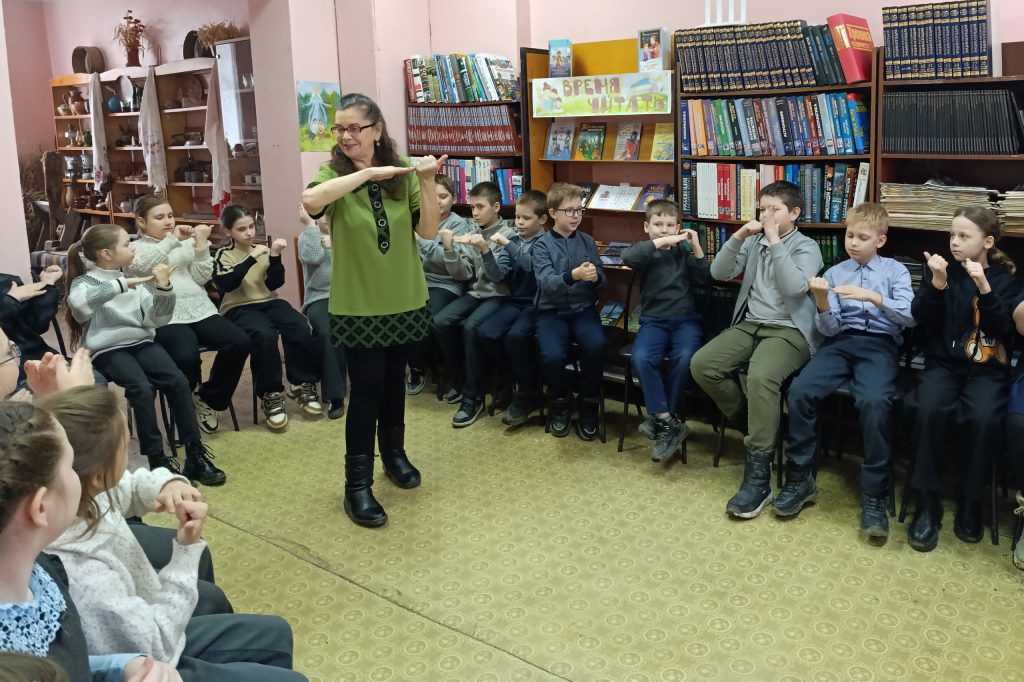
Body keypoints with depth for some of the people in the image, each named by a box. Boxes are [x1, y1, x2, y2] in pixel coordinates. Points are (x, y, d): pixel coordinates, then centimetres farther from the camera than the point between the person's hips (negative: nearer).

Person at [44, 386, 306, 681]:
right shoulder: (82, 576, -41)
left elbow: (129, 487, 6)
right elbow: (158, 647, -26)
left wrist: (167, 484, -18)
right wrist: (186, 550, -27)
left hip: (144, 629, 8)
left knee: (274, 634, 21)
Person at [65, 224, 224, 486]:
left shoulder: (134, 282, 17)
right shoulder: (85, 282, 2)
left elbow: (158, 319, 9)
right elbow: (78, 304, -24)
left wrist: (164, 288, -7)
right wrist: (121, 284, -22)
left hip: (142, 343, 4)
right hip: (108, 350, -4)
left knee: (178, 381, -21)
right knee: (142, 389, -31)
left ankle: (195, 455, -16)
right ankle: (158, 461, -22)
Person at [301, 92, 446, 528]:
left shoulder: (403, 172, -1)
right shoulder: (334, 174, -9)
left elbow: (428, 231, -8)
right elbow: (310, 202, -33)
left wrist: (427, 181, -22)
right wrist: (369, 172, -34)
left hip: (404, 299, 3)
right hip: (357, 304, -3)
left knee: (394, 380, 17)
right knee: (366, 388, -2)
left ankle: (394, 452, 38)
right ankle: (357, 484, 8)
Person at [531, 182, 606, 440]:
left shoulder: (588, 241, 9)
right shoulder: (542, 245, -2)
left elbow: (601, 280, 7)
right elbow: (546, 283, -16)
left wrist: (595, 277, -18)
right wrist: (573, 275, -35)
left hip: (583, 308, 2)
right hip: (552, 310, -2)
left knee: (596, 345, -28)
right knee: (552, 354, -28)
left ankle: (589, 405, -5)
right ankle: (560, 403, 4)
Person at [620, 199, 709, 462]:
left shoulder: (684, 251, 11)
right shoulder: (645, 251, 6)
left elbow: (705, 280, 1)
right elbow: (627, 257, -18)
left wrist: (696, 248, -7)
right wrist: (659, 243, -21)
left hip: (685, 319, 1)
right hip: (653, 319, 0)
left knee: (684, 358, -30)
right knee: (640, 357, -30)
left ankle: (661, 418, -12)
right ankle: (669, 423, -22)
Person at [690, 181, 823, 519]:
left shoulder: (807, 247, 0)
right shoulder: (753, 241, 14)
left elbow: (794, 287, -19)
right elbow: (719, 273, 4)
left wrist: (776, 242, -16)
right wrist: (737, 237, -7)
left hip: (789, 330, -6)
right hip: (749, 324, 6)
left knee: (760, 377, -36)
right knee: (701, 364, -19)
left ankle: (758, 478, -31)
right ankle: (751, 424, 3)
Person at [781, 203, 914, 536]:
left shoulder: (895, 270, 10)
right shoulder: (834, 273, 14)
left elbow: (910, 316, -5)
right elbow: (829, 329, 6)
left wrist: (873, 296, -18)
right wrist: (822, 302, -14)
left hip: (880, 345, -2)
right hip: (841, 343, 3)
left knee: (874, 402, -33)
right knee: (799, 392, -25)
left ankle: (874, 493, -20)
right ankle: (800, 478, -10)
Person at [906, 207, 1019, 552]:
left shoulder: (1005, 277, 6)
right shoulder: (941, 268, 8)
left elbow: (1003, 329, -7)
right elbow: (921, 318, -3)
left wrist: (984, 287, -19)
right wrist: (937, 283, -19)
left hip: (988, 369, 0)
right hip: (943, 362, 1)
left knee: (983, 418, -31)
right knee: (929, 409, -31)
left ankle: (970, 503, -10)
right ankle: (927, 503, -19)